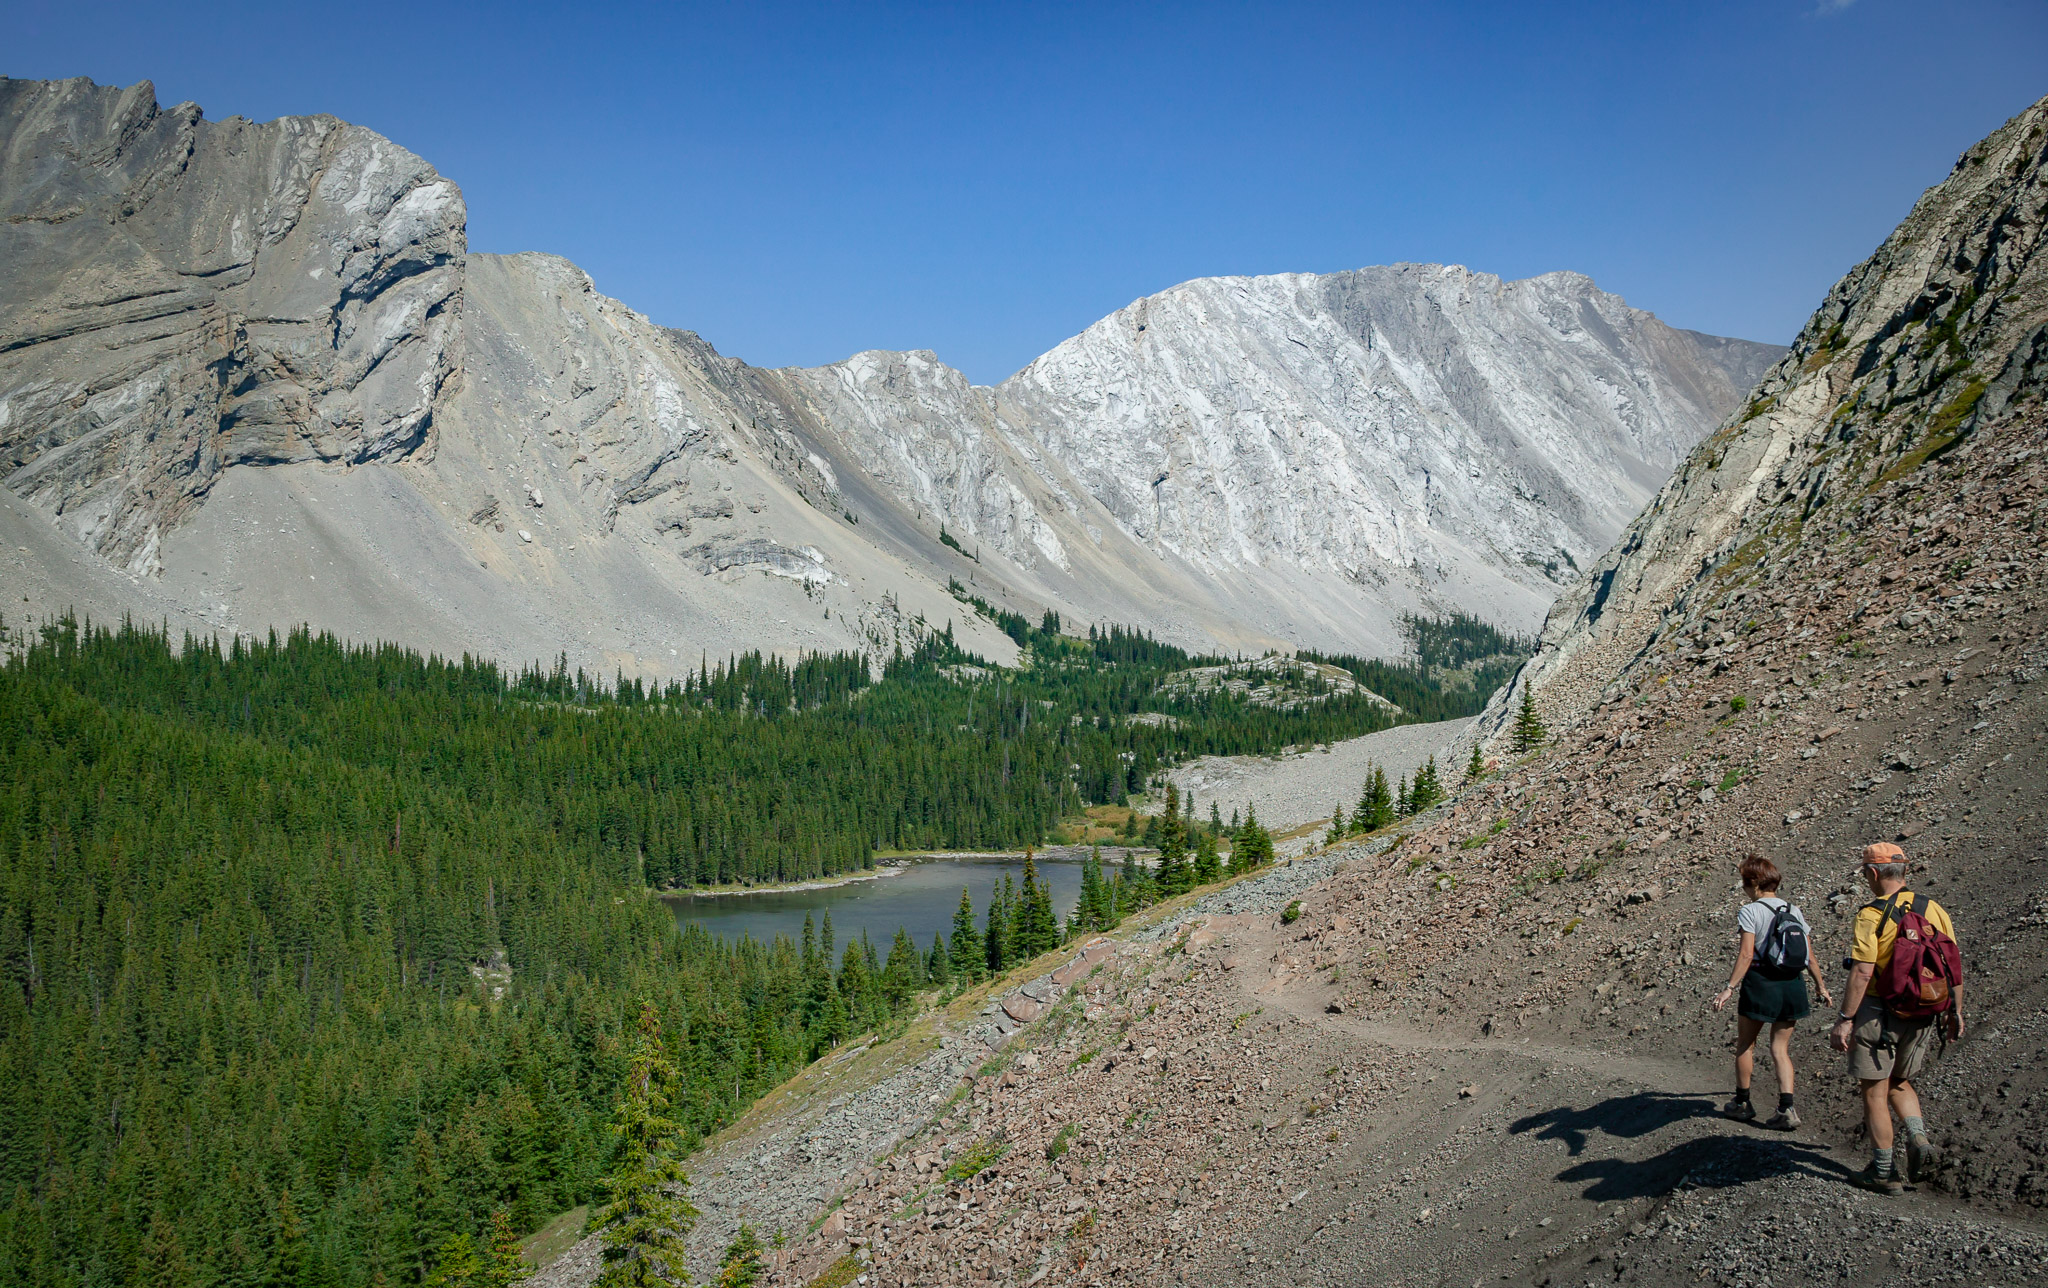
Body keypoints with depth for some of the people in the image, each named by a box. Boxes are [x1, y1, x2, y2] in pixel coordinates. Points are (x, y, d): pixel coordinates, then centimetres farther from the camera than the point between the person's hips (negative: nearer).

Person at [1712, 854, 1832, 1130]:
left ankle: (1742, 1102, 24)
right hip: (1793, 986, 5)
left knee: (1745, 1044, 14)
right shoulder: (1794, 912, 7)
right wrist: (1821, 986, 21)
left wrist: (1730, 988, -17)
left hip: (1761, 983, -5)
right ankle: (1787, 1109, -3)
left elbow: (1746, 955, -18)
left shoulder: (1750, 912, -10)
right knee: (1780, 1048, 10)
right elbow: (1809, 957, 8)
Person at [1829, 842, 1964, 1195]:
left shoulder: (1872, 915, -14)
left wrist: (1845, 1019, -18)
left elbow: (1862, 972, -21)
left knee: (1875, 1092, 6)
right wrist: (1955, 1011, 16)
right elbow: (1954, 965, 7)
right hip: (1923, 1016, 6)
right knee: (1899, 1083, 24)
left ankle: (1883, 1171, 10)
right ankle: (1919, 1138, 2)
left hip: (1879, 1014, -6)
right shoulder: (1934, 909, 3)